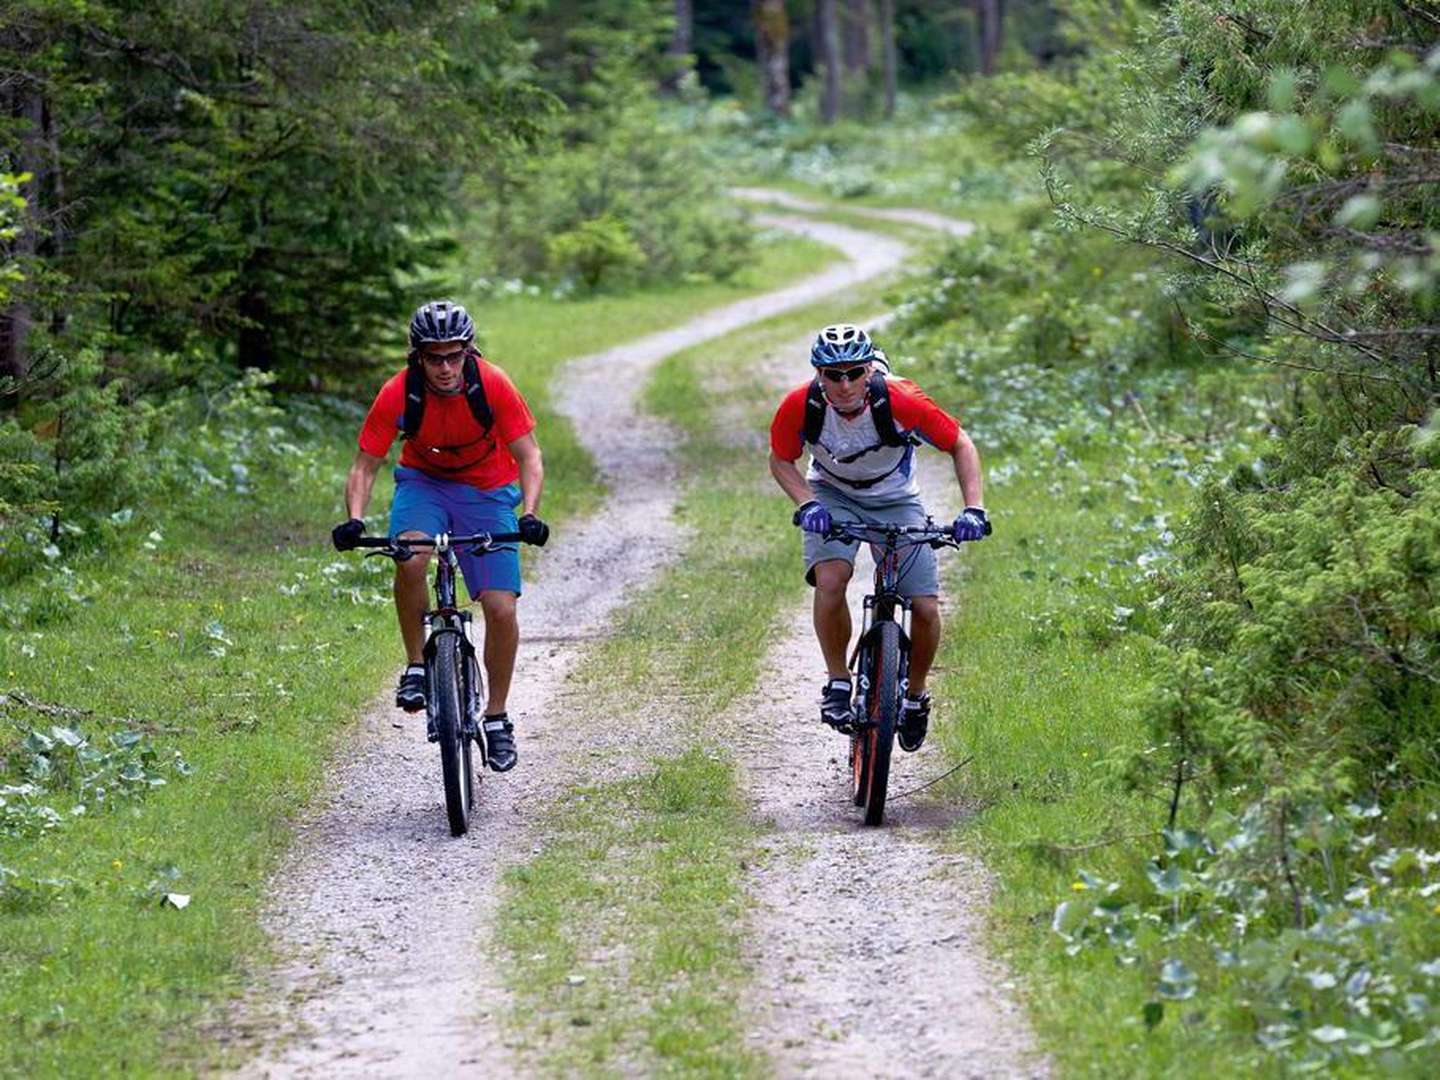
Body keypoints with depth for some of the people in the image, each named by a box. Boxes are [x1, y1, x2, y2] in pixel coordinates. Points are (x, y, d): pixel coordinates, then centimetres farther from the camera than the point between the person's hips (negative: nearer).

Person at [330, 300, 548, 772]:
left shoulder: (493, 386, -24)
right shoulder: (397, 395, -23)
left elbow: (529, 456, -18)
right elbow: (364, 467, -15)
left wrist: (529, 514, -34)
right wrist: (354, 520, -32)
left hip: (487, 492, 0)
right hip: (423, 482, 0)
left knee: (501, 609, -10)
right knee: (410, 561, -34)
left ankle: (496, 718, 10)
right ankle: (416, 666, -13)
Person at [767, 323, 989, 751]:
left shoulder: (901, 402, -31)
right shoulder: (800, 406, -27)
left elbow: (961, 445, -17)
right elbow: (781, 461, -8)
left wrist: (974, 510, -28)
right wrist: (806, 504, -26)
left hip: (896, 502, 0)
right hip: (833, 497, 0)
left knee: (926, 608, -11)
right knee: (830, 579, -29)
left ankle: (915, 695, 17)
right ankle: (838, 683, -9)